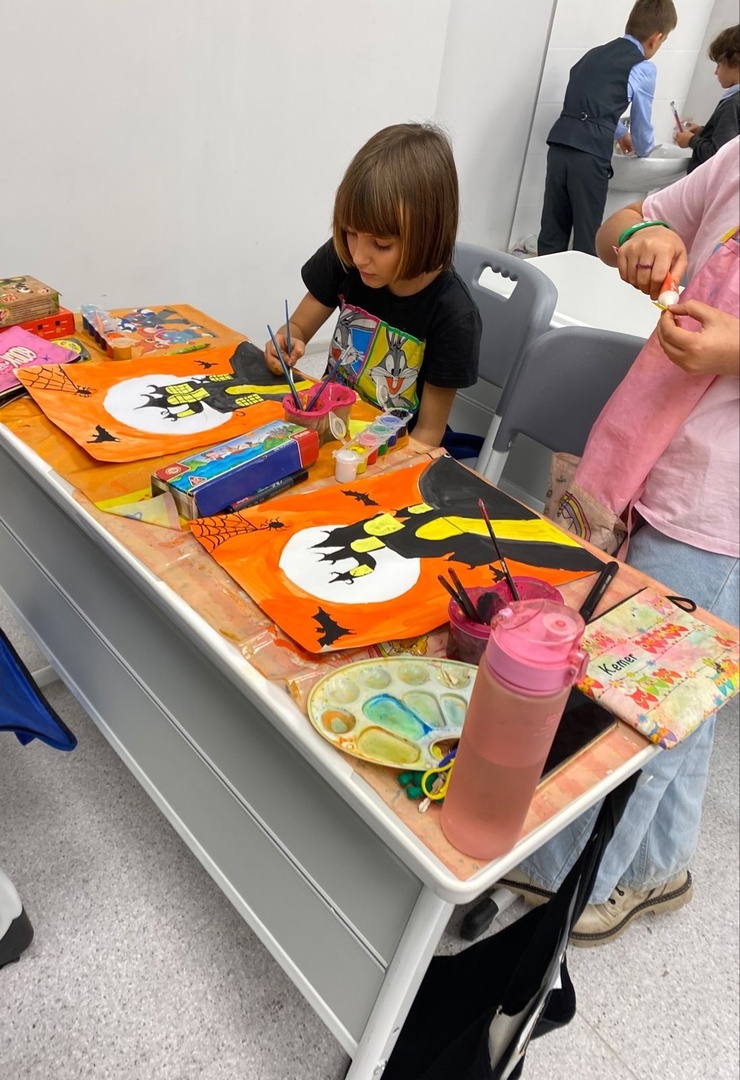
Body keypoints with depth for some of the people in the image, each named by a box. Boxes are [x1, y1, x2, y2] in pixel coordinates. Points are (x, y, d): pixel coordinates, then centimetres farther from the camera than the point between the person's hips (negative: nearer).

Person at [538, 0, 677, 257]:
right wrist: (642, 149, 34)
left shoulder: (595, 53, 24)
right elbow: (642, 123, 12)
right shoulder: (644, 68, 4)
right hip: (591, 156, -6)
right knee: (586, 236, 4)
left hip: (558, 146, 6)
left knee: (552, 231, 9)